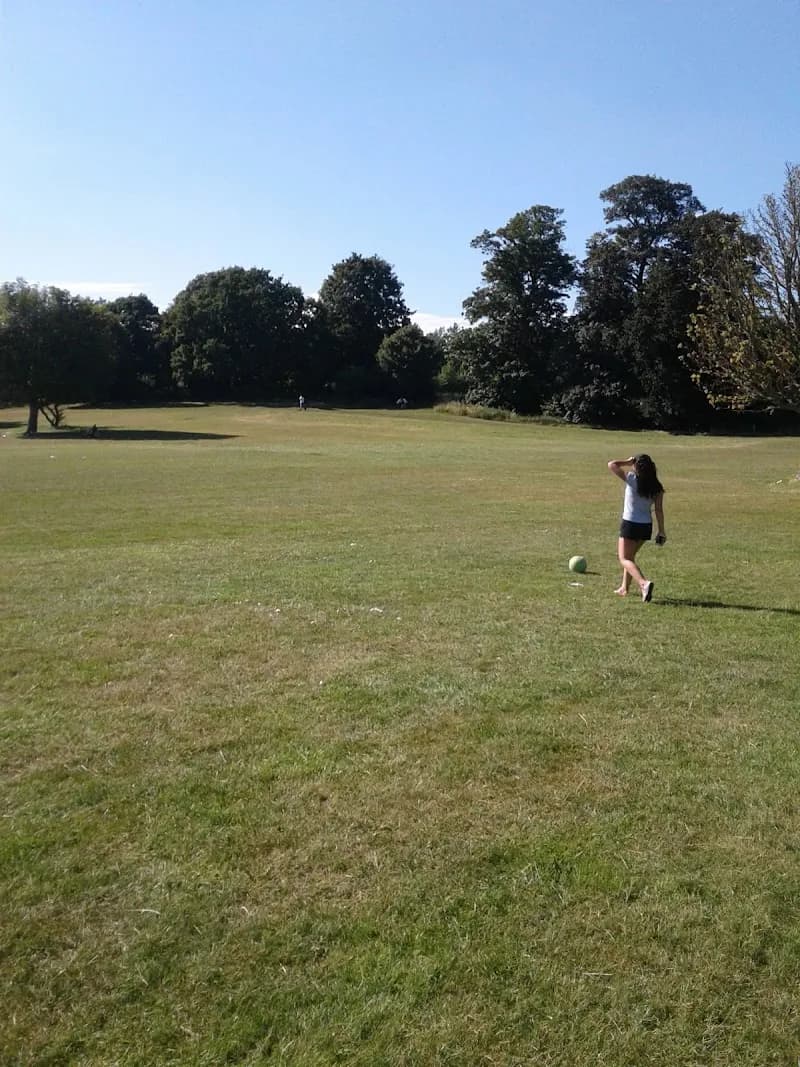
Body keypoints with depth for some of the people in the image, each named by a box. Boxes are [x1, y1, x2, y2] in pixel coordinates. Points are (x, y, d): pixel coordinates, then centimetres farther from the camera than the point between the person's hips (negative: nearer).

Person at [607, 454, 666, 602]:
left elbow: (611, 465, -11)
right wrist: (661, 530, 5)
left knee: (624, 559, -1)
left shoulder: (631, 478, -13)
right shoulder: (656, 487, -1)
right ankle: (624, 587, 29)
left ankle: (644, 583, -24)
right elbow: (659, 510, -1)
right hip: (646, 526, 6)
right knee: (630, 556, 23)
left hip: (630, 524, -6)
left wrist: (628, 462, 4)